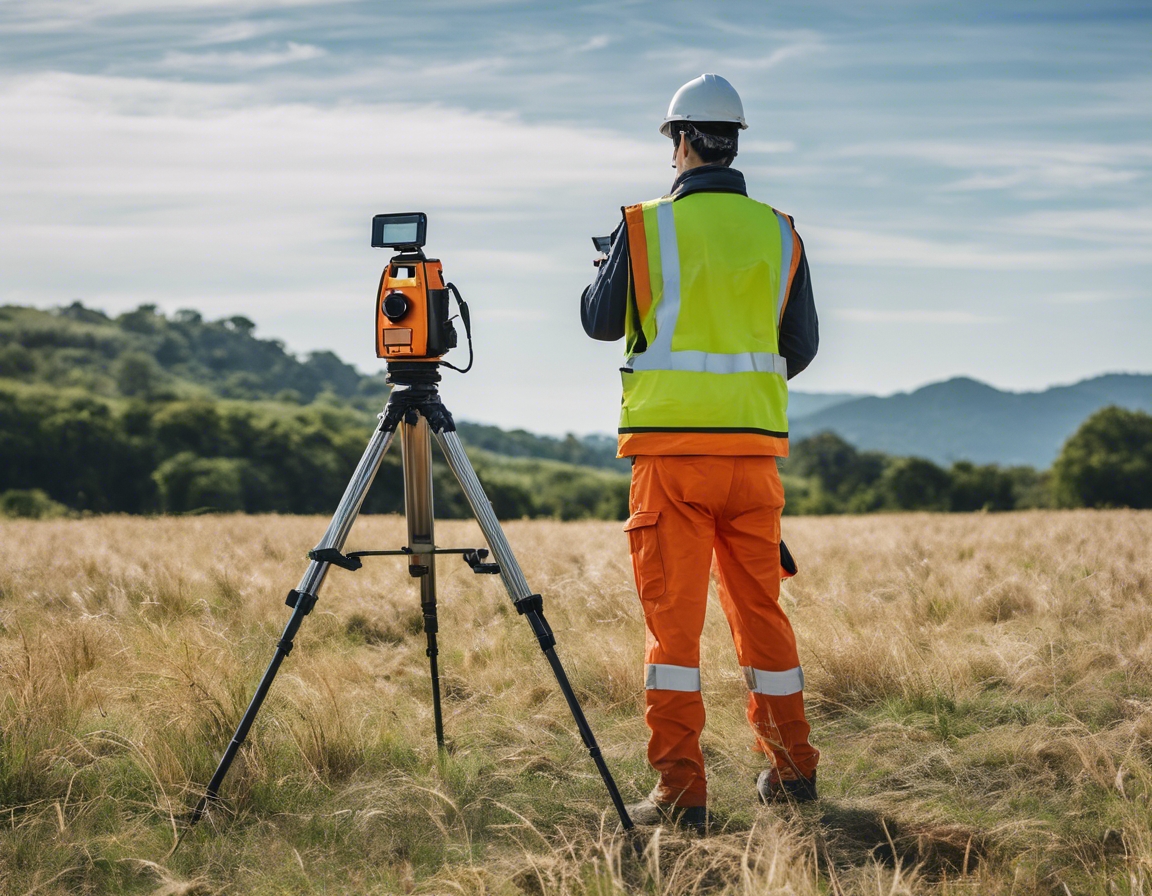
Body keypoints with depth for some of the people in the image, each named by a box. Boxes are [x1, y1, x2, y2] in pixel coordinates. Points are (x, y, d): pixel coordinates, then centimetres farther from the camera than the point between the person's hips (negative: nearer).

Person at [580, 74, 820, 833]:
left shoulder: (647, 226, -4)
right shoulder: (778, 233, 5)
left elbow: (601, 322, 7)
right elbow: (802, 347, 12)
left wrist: (603, 272, 28)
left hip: (670, 443, -3)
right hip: (753, 444, 3)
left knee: (674, 614, -2)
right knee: (759, 604, 15)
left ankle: (680, 790, -6)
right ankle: (791, 768, 24)